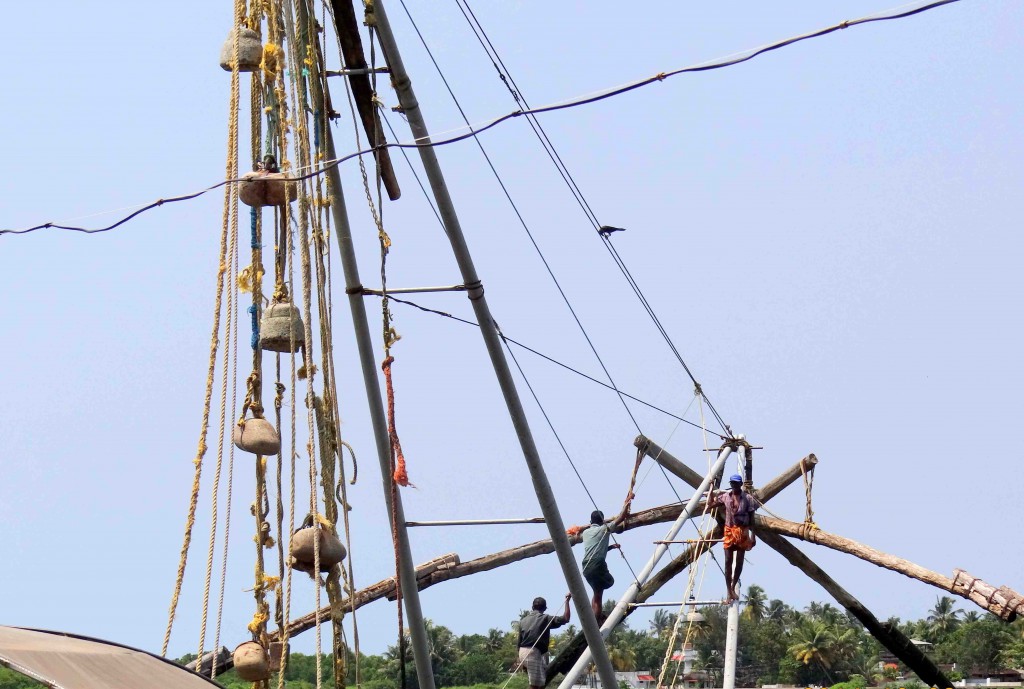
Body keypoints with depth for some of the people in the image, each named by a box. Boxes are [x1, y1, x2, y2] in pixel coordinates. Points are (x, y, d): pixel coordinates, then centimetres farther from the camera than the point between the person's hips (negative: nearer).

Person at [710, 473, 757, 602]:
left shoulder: (747, 498, -3)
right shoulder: (725, 496, 4)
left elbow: (751, 518, -1)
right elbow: (712, 504, 15)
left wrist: (752, 535, -5)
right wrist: (712, 489, 8)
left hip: (742, 532, -1)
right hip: (729, 531, 1)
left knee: (739, 561, 4)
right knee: (728, 561, -3)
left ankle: (733, 587, 19)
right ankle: (729, 591, -1)